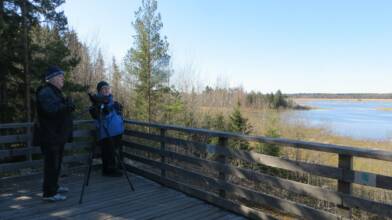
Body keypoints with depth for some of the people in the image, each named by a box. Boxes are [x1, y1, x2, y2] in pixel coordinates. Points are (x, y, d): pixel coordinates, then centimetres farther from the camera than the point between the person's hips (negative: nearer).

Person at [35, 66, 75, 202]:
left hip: (58, 135, 10)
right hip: (50, 136, -10)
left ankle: (54, 186, 30)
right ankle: (49, 193, -1)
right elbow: (51, 109, -28)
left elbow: (62, 110, 25)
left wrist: (68, 106, 7)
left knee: (56, 163, 17)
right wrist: (67, 106, -18)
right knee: (52, 164, -7)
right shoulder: (45, 92, -13)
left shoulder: (56, 92, 20)